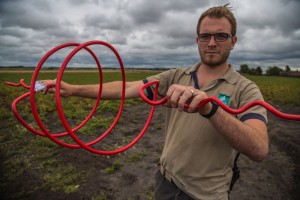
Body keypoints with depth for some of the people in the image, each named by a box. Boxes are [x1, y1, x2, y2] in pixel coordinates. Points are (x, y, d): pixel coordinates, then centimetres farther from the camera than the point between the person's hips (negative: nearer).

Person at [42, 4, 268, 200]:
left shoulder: (246, 90, -13)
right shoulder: (175, 77, -2)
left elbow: (259, 150, -28)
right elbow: (126, 89, -7)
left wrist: (209, 108, -43)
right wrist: (73, 89, -15)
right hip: (165, 180, 4)